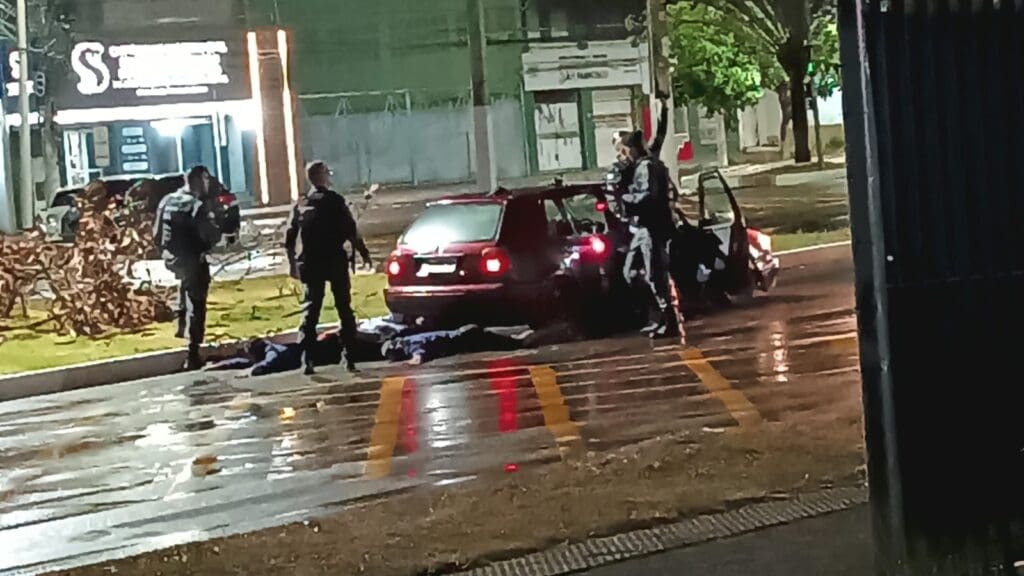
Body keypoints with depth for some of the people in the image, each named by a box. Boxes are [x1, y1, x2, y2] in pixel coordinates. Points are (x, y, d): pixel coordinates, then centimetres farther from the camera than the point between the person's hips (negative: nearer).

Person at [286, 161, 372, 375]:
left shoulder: (300, 205, 8)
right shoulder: (334, 201, -7)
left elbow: (289, 239, 8)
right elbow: (351, 231, -13)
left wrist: (293, 264, 18)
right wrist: (364, 253, -3)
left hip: (310, 265, 4)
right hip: (335, 261, -4)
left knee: (310, 311, 7)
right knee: (344, 309, 6)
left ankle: (307, 359, -2)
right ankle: (350, 358, 3)